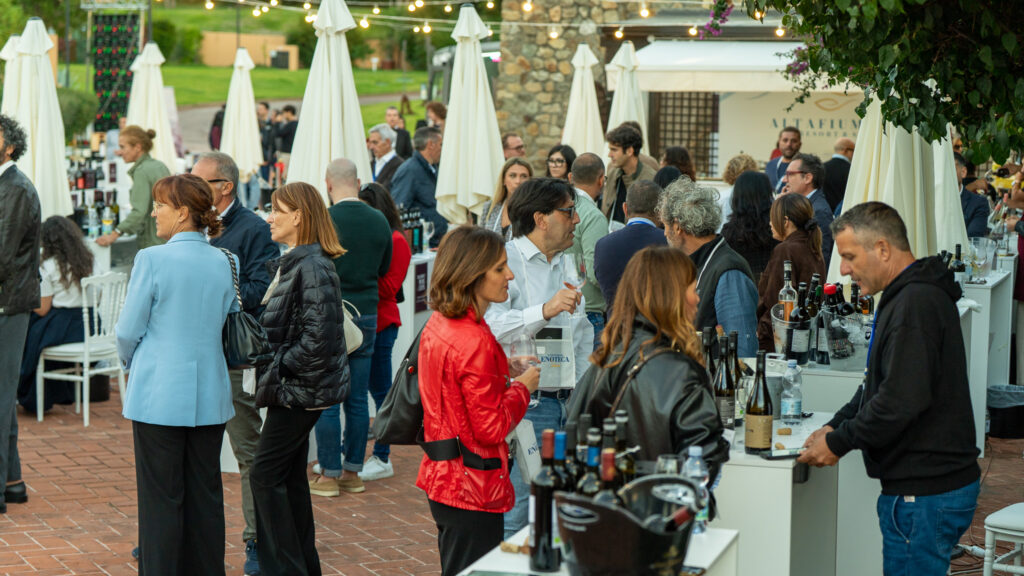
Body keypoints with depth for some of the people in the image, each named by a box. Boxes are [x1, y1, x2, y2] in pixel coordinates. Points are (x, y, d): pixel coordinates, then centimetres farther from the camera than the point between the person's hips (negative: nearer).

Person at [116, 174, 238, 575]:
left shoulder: (152, 260, -12)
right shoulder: (223, 263, 2)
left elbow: (128, 331, -6)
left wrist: (130, 365, 13)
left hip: (160, 395, -5)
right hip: (210, 394, 5)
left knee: (161, 497, 2)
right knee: (206, 496, 12)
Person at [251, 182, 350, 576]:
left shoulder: (313, 268, -19)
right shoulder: (292, 263, 12)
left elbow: (317, 338, -24)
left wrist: (279, 368, -17)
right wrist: (274, 369, 9)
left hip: (302, 389, -10)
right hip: (295, 387, 10)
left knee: (266, 475, -6)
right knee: (290, 475, 14)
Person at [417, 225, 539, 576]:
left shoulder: (437, 325, 6)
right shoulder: (474, 342, -23)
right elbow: (491, 428, -20)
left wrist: (502, 373, 12)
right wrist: (522, 387, -6)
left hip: (441, 477, 10)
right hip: (472, 488, -10)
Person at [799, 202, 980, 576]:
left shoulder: (916, 303, -20)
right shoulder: (909, 296, 16)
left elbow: (901, 401, -26)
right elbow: (880, 385, 22)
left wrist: (839, 443, -15)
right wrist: (835, 426, 10)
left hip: (925, 493, -11)